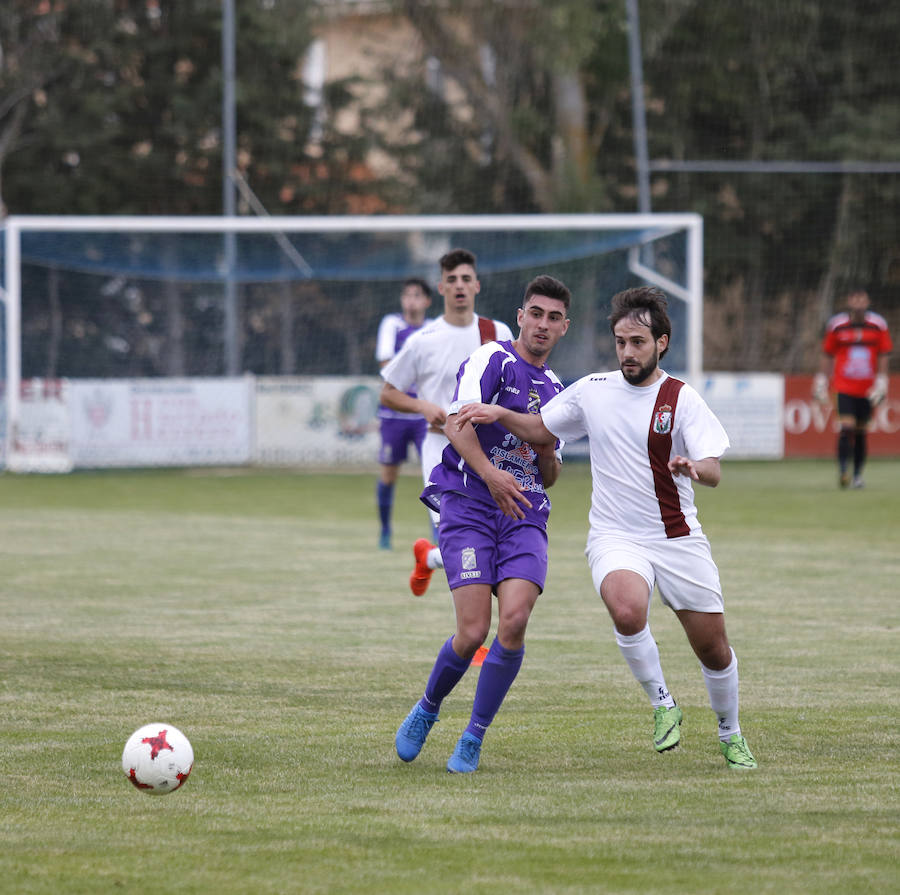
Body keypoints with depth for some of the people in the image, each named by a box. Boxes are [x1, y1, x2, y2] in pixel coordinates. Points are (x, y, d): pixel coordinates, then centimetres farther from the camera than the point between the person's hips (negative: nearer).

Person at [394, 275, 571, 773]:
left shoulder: (555, 390, 20)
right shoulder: (493, 359, -1)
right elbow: (456, 420, -16)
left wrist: (548, 455, 2)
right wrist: (490, 473, -31)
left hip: (524, 515, 5)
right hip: (469, 507, -5)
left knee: (514, 622, -18)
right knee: (473, 633, -15)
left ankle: (472, 741, -2)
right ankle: (427, 711, 16)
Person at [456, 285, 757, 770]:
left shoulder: (682, 399, -5)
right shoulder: (591, 390, 2)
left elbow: (713, 471, -14)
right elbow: (540, 429, 16)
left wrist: (695, 467, -37)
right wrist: (499, 413, -2)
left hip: (678, 538, 0)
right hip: (616, 537, 0)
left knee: (712, 644, 4)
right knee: (627, 609, -33)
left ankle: (731, 735, 31)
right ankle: (661, 704, -10)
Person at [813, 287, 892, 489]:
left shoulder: (878, 325, 1)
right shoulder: (836, 325, -1)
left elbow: (883, 357, 5)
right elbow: (827, 356, 7)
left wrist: (881, 383, -2)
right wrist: (821, 382, 5)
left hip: (867, 389, 2)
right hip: (844, 387, -2)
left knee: (861, 432, 7)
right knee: (847, 428, -16)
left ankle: (857, 475, 16)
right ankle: (843, 471, -16)